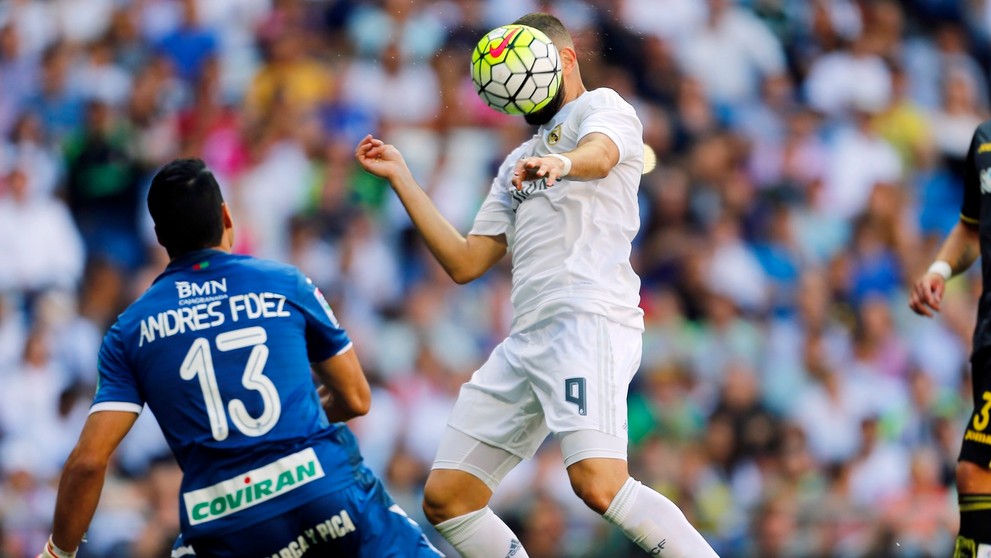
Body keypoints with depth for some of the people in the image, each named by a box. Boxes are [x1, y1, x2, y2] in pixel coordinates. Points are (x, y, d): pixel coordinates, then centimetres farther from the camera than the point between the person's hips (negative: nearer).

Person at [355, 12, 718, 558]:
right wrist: (400, 178, 25)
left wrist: (561, 162, -41)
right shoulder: (518, 163, 32)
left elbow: (600, 155, -18)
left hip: (589, 318, -9)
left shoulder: (601, 106, 8)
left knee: (599, 485, -28)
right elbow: (464, 262, 27)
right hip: (526, 339, 9)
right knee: (445, 500, 1)